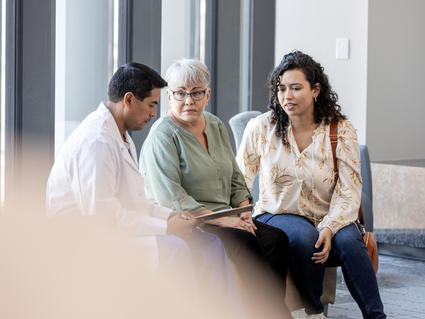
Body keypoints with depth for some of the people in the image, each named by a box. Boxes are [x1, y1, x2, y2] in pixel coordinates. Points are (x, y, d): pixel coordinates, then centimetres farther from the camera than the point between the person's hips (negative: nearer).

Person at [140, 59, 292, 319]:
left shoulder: (216, 126, 16)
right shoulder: (163, 136, -8)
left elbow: (236, 180, 21)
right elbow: (170, 198, -17)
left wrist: (244, 212, 1)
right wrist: (221, 220, -20)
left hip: (225, 218, 7)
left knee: (276, 239, -19)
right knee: (244, 243, -31)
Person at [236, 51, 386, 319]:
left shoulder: (341, 130, -2)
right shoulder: (261, 128, 0)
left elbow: (349, 193, -8)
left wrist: (329, 228, -25)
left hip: (327, 219, 0)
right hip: (276, 215, 0)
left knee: (348, 239, -33)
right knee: (304, 236, -34)